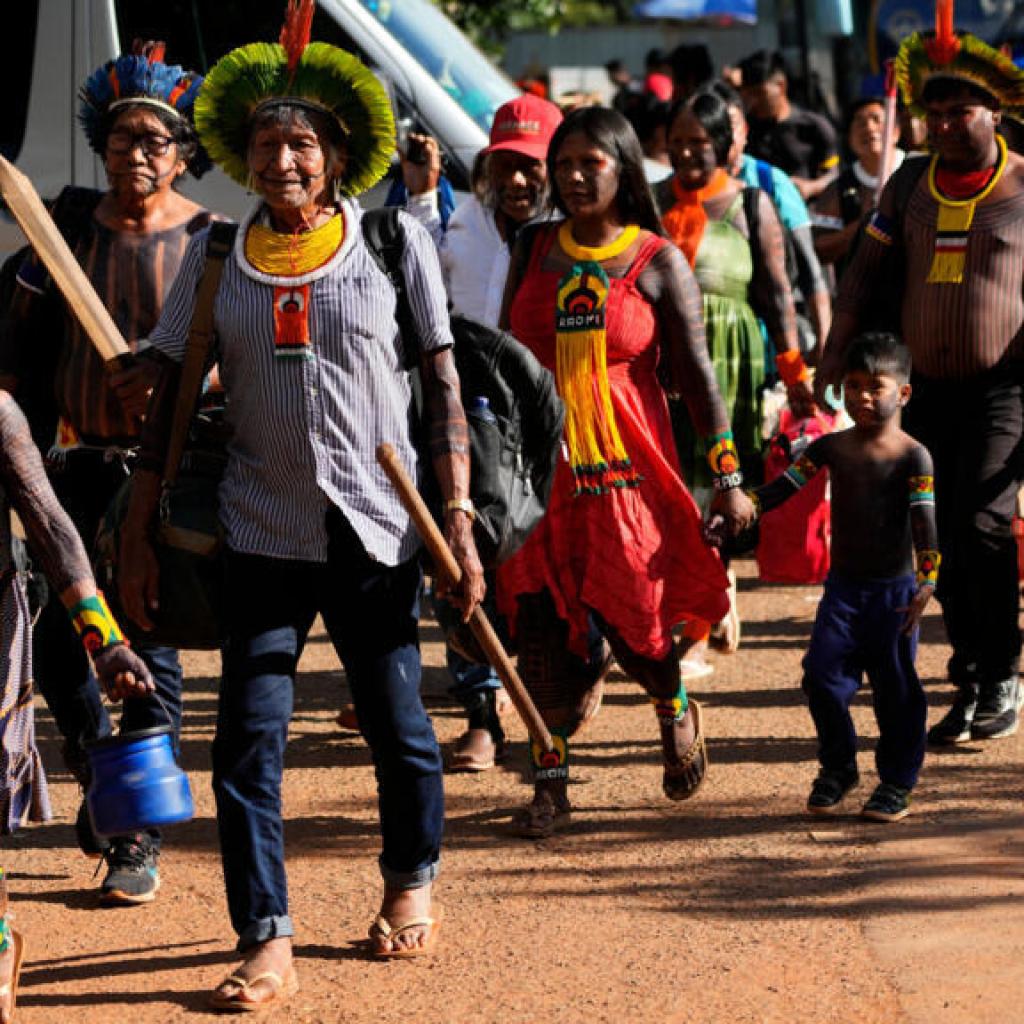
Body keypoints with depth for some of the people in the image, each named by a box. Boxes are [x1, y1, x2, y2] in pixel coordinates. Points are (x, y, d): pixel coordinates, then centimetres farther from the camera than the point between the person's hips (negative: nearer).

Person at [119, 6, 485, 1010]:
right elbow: (167, 397, 9)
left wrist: (458, 515, -5)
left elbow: (442, 384, 1)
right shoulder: (215, 257, 4)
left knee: (396, 724, 9)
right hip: (261, 531, 1)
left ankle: (412, 883, 34)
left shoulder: (395, 243, 0)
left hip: (373, 528, -1)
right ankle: (265, 941, -2)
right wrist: (138, 532, 4)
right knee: (247, 738, -6)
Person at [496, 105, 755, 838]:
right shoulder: (535, 253, 9)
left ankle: (676, 712, 29)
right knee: (540, 620, -2)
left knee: (628, 615, -4)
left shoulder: (657, 263, 0)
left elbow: (697, 373, -1)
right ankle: (550, 782, 5)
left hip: (626, 466, -3)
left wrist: (729, 476, -5)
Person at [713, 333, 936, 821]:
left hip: (894, 589, -3)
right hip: (843, 586, 3)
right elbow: (784, 486, 1)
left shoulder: (912, 457, -6)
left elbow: (924, 521, -14)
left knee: (895, 686, 0)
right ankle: (837, 768, 13)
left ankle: (897, 780, 12)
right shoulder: (831, 447, 5)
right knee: (823, 674, -5)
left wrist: (926, 583, -24)